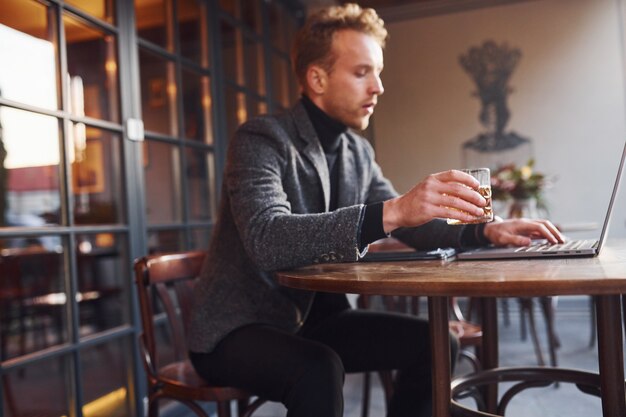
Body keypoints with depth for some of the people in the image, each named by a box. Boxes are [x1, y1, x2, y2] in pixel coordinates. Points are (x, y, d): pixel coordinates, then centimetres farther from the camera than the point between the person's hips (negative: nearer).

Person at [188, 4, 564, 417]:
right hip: (238, 328, -6)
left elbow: (406, 224, 10)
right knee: (319, 371, -34)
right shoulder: (262, 139, -18)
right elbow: (267, 240, -35)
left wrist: (484, 231, -8)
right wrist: (391, 211, -44)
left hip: (314, 319, 7)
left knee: (432, 344, -3)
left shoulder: (358, 152, 4)